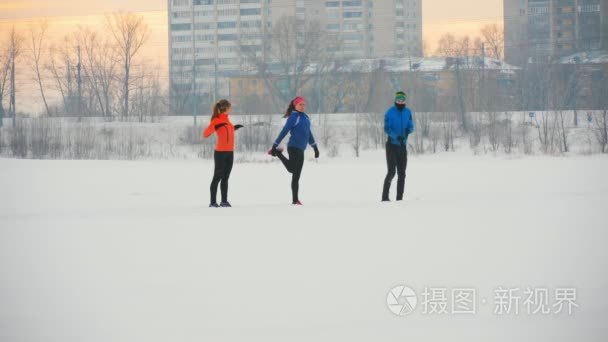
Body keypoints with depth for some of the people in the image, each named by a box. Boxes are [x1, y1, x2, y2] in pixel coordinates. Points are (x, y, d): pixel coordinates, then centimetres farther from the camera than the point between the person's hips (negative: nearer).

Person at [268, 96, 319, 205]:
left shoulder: (305, 118, 16)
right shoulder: (293, 117, -7)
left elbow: (309, 134, 26)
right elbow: (284, 132, -11)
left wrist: (315, 147, 27)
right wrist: (275, 146, -15)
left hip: (301, 150, 7)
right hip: (293, 147, -7)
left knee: (296, 176, 7)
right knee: (292, 169, -18)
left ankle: (295, 200, 8)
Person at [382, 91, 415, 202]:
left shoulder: (407, 112, 8)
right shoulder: (390, 112, -6)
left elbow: (411, 127, 9)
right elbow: (387, 129, -11)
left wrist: (409, 130, -15)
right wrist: (396, 136, -27)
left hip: (402, 146, 5)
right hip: (392, 145, -5)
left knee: (402, 173, 4)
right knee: (391, 171, -11)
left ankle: (399, 198, 9)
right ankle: (385, 196, -3)